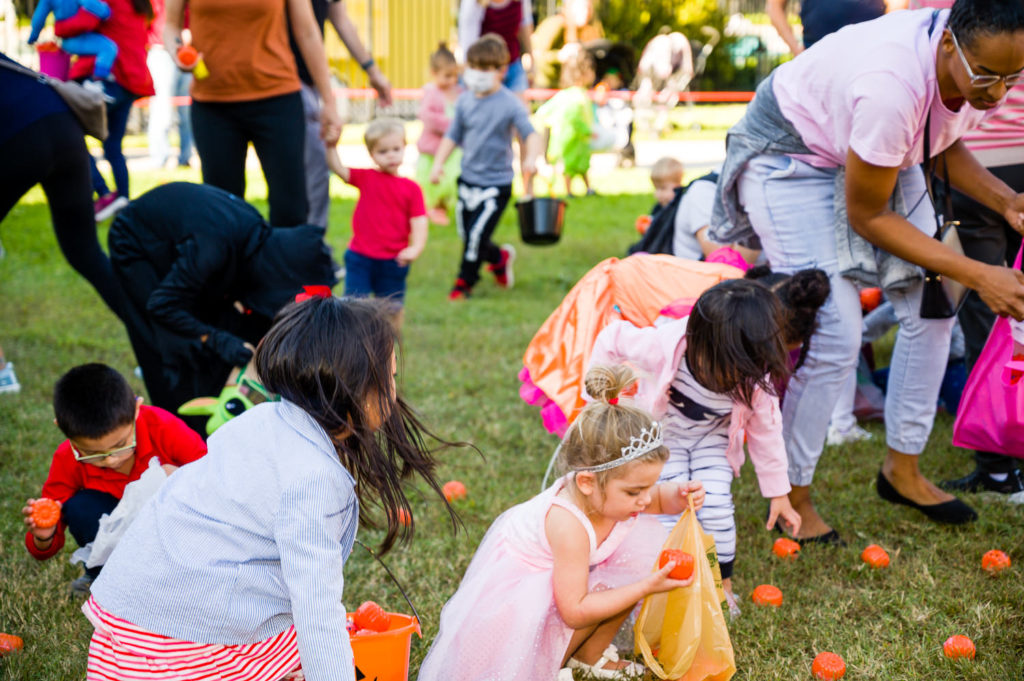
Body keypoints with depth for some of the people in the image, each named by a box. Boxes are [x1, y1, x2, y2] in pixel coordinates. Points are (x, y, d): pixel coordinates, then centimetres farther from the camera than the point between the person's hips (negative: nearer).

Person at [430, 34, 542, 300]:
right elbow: (453, 136, 10)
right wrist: (438, 164, 1)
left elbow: (530, 133, -21)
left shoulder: (508, 104, -14)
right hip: (468, 179, 6)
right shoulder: (465, 101, 2)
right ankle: (500, 258, 43)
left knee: (476, 233, -8)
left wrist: (531, 158, -40)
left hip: (496, 184, -6)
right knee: (467, 234, 14)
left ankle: (465, 282, 14)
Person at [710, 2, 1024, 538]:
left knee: (931, 308, 4)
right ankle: (790, 495, 4)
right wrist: (977, 275, -27)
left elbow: (942, 143, 6)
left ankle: (903, 470, 21)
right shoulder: (891, 88, -41)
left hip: (877, 155, 8)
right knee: (835, 337, -15)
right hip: (788, 157, -8)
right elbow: (866, 216, -26)